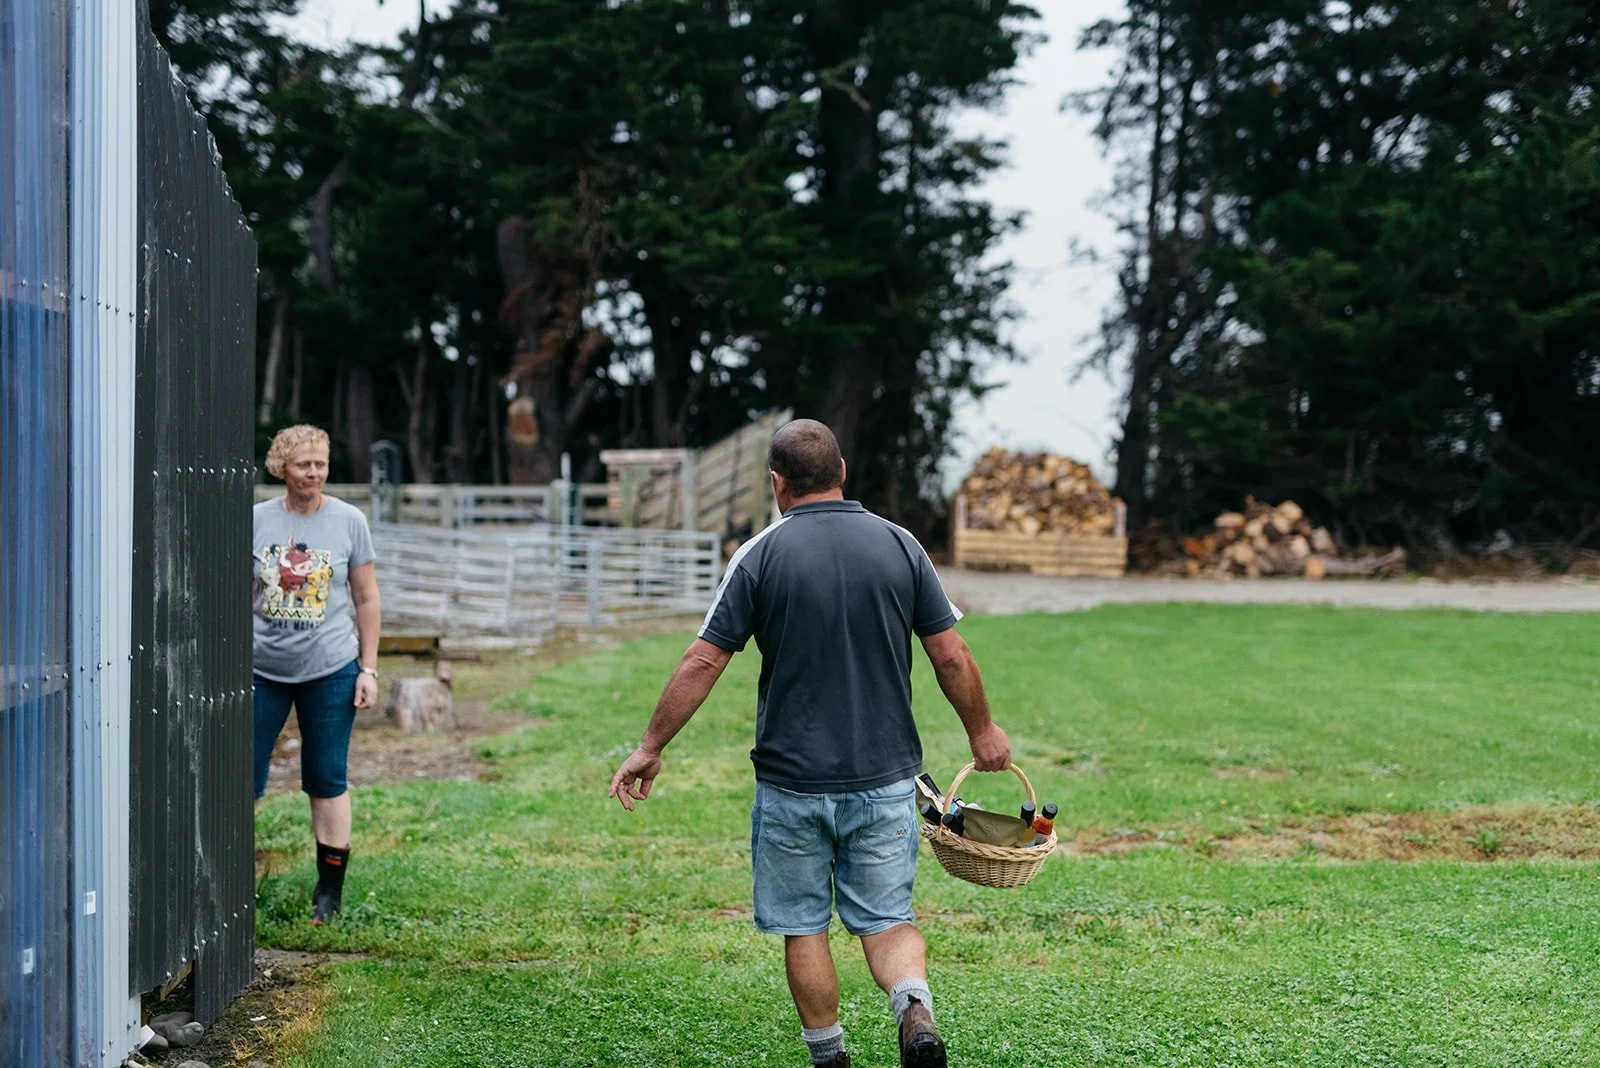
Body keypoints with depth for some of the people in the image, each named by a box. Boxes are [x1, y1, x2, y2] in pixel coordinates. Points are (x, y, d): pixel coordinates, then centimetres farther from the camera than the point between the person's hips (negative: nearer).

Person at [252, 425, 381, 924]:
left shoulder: (349, 521, 1)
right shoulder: (256, 521, 2)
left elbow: (366, 599, 5)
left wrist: (368, 668, 2)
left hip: (330, 669, -1)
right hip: (263, 668, 1)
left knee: (327, 780, 6)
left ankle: (329, 891, 14)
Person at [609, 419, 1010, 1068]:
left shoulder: (762, 555, -7)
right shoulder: (899, 545, 0)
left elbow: (702, 663, -7)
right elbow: (952, 657, 3)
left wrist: (650, 748, 2)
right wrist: (982, 730, 19)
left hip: (792, 783, -2)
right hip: (885, 778, 2)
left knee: (804, 927, 13)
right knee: (886, 919, 10)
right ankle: (915, 1008, -17)